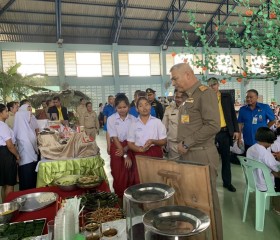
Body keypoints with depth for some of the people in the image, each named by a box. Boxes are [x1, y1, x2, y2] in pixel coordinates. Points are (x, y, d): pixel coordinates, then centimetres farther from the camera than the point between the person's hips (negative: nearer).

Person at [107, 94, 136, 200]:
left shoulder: (133, 119, -2)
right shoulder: (111, 119, -7)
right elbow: (115, 138, -9)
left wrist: (125, 149, -17)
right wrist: (125, 156, -14)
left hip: (130, 148, 2)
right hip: (117, 149, -1)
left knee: (129, 177, 4)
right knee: (119, 177, 3)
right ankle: (119, 200, 20)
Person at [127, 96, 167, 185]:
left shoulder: (157, 122, 1)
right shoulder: (134, 124, 5)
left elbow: (164, 141, 3)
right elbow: (130, 144, 5)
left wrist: (153, 141, -17)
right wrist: (140, 149, -15)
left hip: (155, 154, -1)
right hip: (139, 155, 1)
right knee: (139, 181, -1)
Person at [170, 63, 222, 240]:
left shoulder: (205, 93, -11)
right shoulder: (190, 96, 15)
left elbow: (213, 126, -21)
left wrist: (187, 143, -17)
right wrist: (183, 144, 8)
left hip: (202, 154, -8)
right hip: (189, 154, 8)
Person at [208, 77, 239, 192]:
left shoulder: (227, 97, 6)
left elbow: (233, 114, 7)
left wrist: (236, 130, 1)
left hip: (225, 132, 2)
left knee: (226, 158, 12)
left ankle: (227, 182, 25)